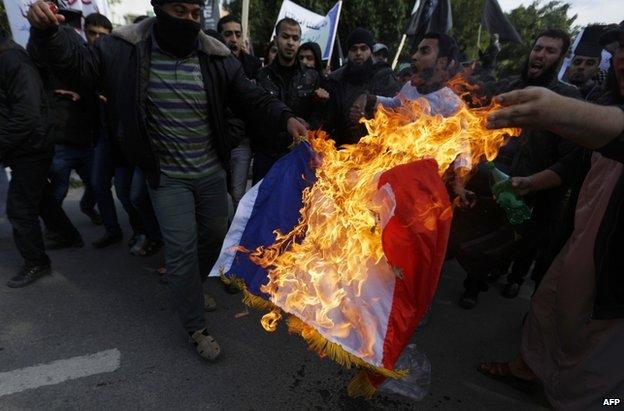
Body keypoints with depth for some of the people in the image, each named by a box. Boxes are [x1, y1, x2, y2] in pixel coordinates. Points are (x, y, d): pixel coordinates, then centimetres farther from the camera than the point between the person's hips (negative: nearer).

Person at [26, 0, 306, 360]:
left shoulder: (217, 57, -4)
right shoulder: (125, 49, -7)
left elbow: (252, 98, -1)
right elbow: (75, 61, 4)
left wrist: (285, 118, -17)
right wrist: (48, 31, -17)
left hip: (212, 171, 3)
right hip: (167, 177, -3)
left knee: (215, 234, 16)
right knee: (182, 248, -3)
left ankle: (192, 287, 48)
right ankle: (196, 327, 16)